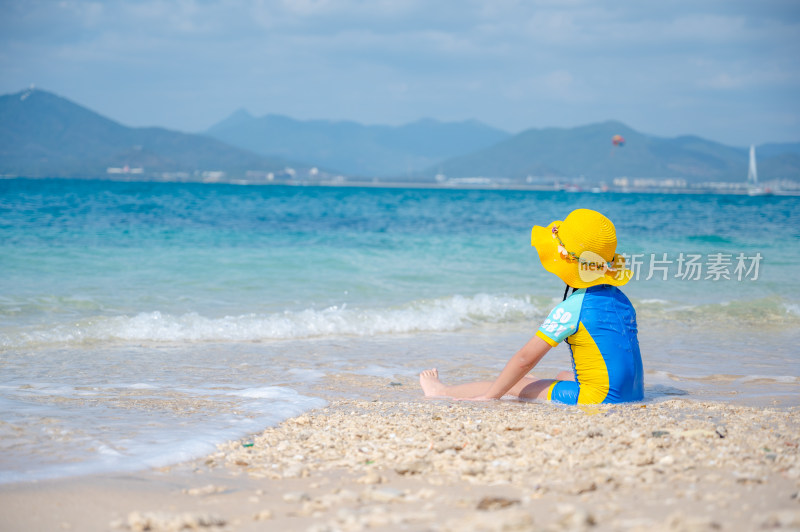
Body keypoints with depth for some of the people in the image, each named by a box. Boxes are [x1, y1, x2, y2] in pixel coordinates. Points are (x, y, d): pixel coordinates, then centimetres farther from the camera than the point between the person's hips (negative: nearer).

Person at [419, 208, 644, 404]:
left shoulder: (572, 307, -15)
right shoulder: (620, 298, 8)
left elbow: (525, 359, -12)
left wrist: (490, 396, -3)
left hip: (598, 400, -8)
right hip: (634, 396, 8)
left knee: (515, 385, 7)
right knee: (563, 375, 34)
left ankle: (442, 392, 27)